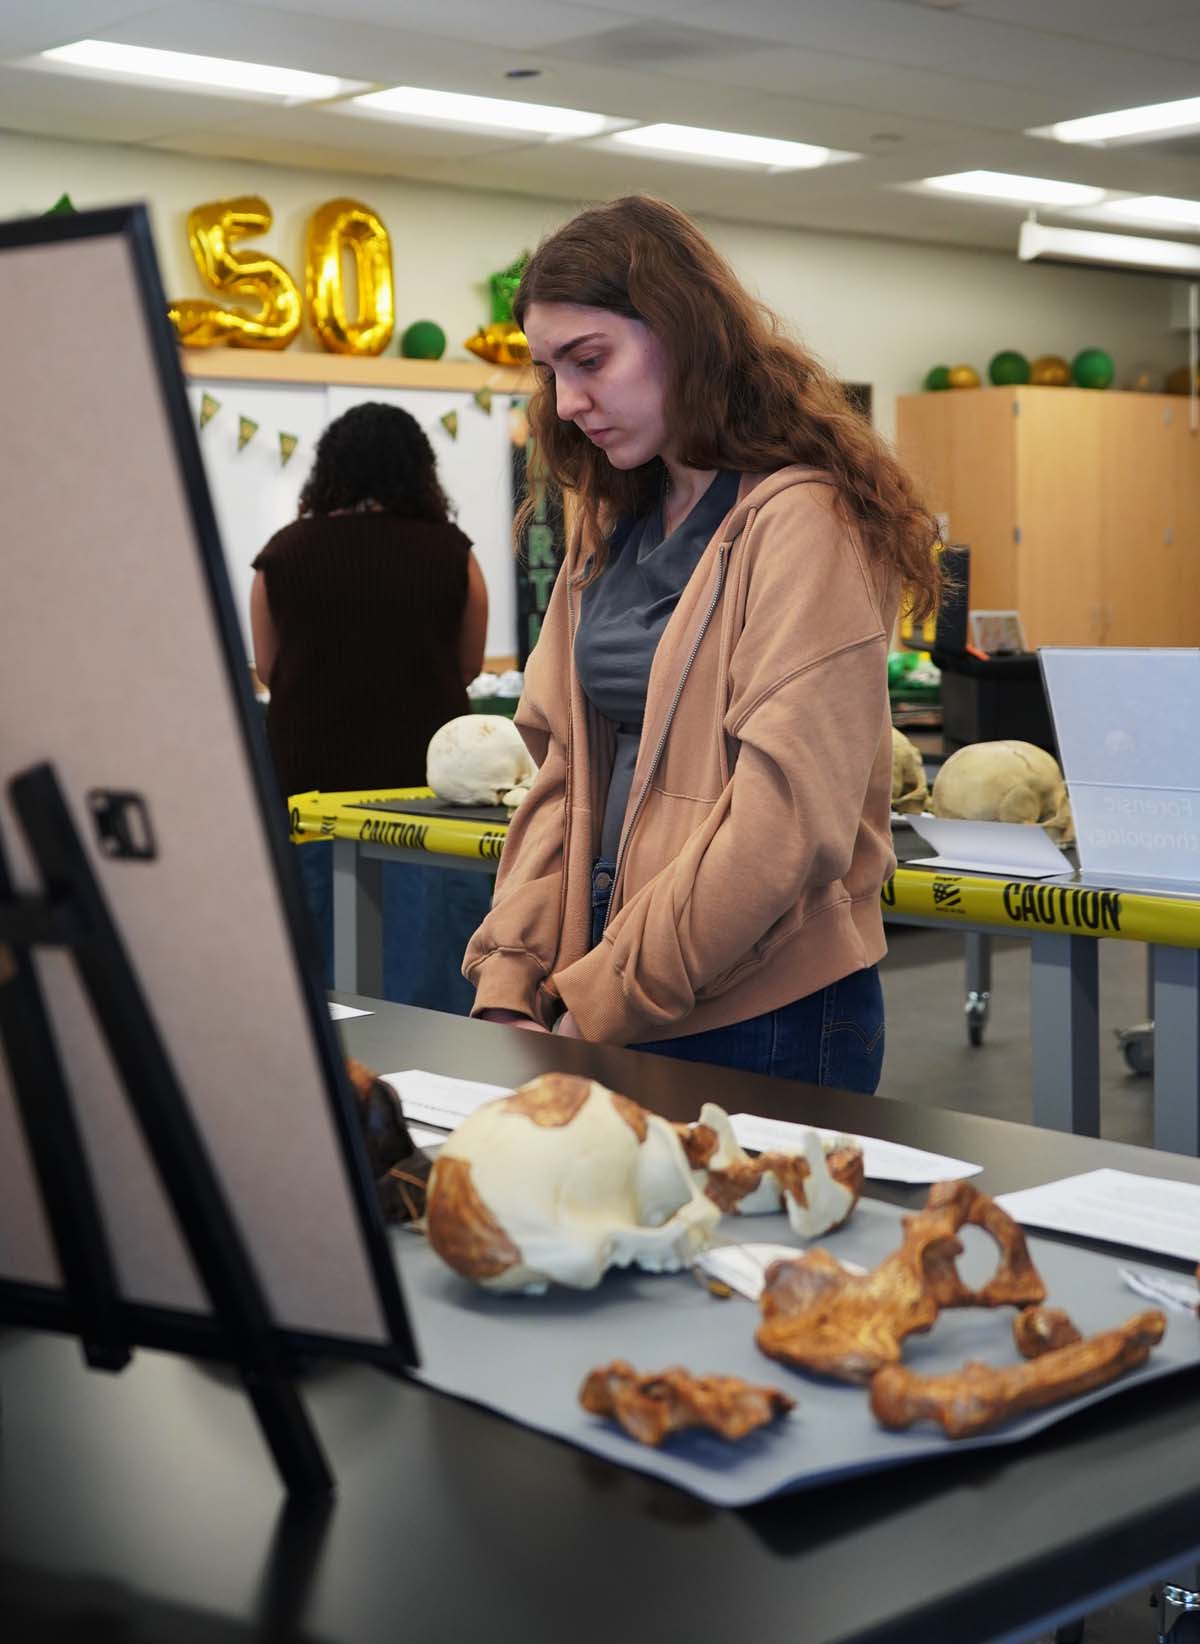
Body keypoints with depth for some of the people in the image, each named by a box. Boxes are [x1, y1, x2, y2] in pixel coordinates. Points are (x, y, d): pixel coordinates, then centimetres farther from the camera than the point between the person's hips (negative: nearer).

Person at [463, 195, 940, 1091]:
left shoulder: (799, 522, -13)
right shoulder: (612, 529, 10)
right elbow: (565, 774, 7)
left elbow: (783, 827, -20)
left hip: (764, 1020, -6)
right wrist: (508, 987, -4)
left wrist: (596, 1003, -16)